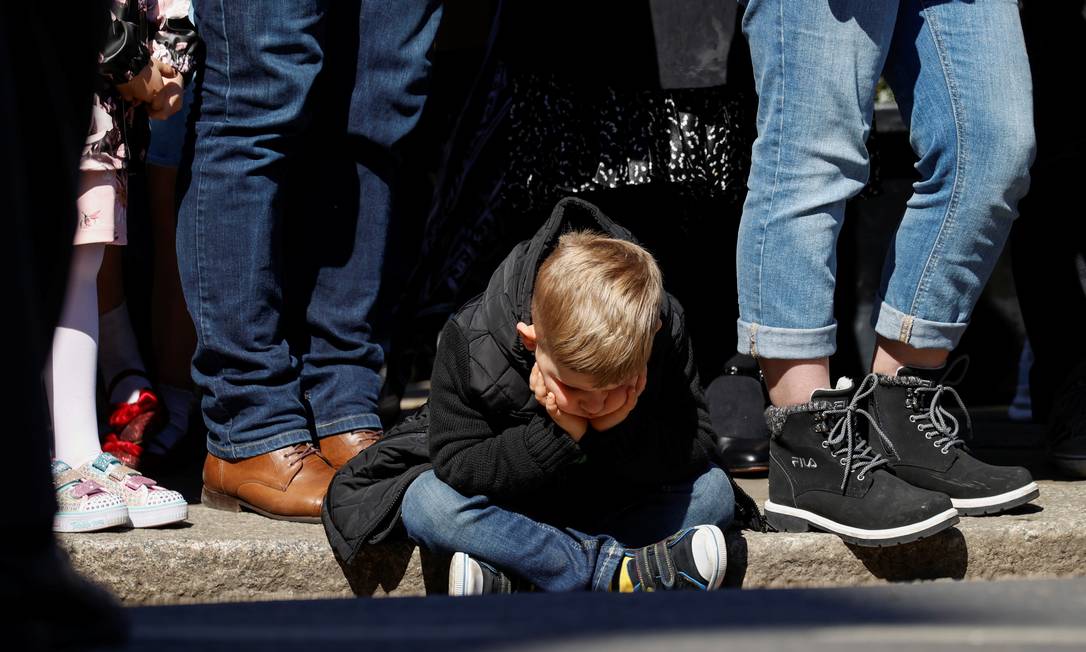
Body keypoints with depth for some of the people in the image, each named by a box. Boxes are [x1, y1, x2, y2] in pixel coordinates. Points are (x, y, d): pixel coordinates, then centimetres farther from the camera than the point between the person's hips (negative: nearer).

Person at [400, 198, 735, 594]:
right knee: (424, 503, -29)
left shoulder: (665, 332, -23)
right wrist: (557, 437, -37)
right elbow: (457, 465, -26)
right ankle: (615, 572, -34)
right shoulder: (471, 343, -28)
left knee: (714, 491, -22)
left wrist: (619, 432, -36)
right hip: (515, 508, -1)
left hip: (618, 508, 2)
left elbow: (695, 448, -18)